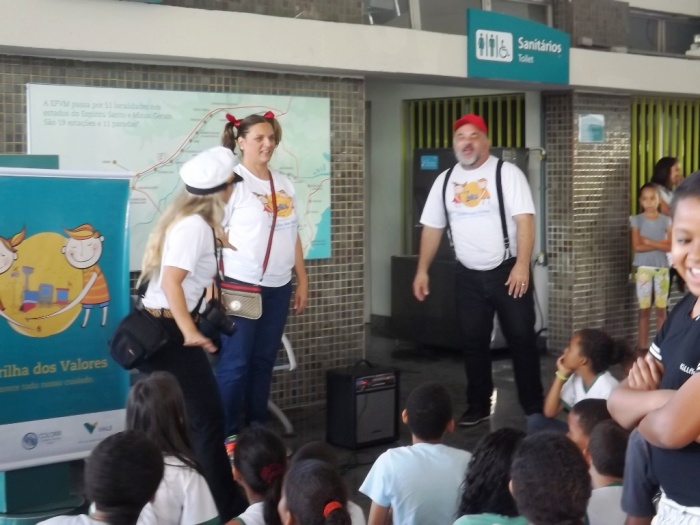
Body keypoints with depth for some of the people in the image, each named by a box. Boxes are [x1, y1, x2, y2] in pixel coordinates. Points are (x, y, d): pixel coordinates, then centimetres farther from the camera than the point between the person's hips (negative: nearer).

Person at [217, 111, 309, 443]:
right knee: (235, 362, -4)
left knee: (264, 360, 11)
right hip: (241, 285, -6)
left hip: (278, 287, 6)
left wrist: (302, 280, 14)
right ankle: (226, 435, 5)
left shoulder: (284, 184, 13)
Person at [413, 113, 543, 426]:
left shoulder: (507, 172, -8)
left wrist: (522, 265, -24)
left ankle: (534, 407, 12)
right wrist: (422, 270, 7)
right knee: (473, 342, 10)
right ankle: (478, 406, 22)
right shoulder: (445, 181, 7)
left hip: (507, 271, -4)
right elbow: (432, 228, 12)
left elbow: (524, 220, -15)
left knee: (521, 338, 2)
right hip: (469, 276, 4)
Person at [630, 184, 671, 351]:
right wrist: (660, 244, -12)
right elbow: (637, 247, -12)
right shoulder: (637, 220, -2)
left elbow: (670, 247, -8)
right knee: (644, 310, 2)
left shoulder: (666, 220, 2)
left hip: (662, 268, 2)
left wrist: (649, 242, -14)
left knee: (661, 309, 5)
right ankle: (643, 347, 6)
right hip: (644, 269, -1)